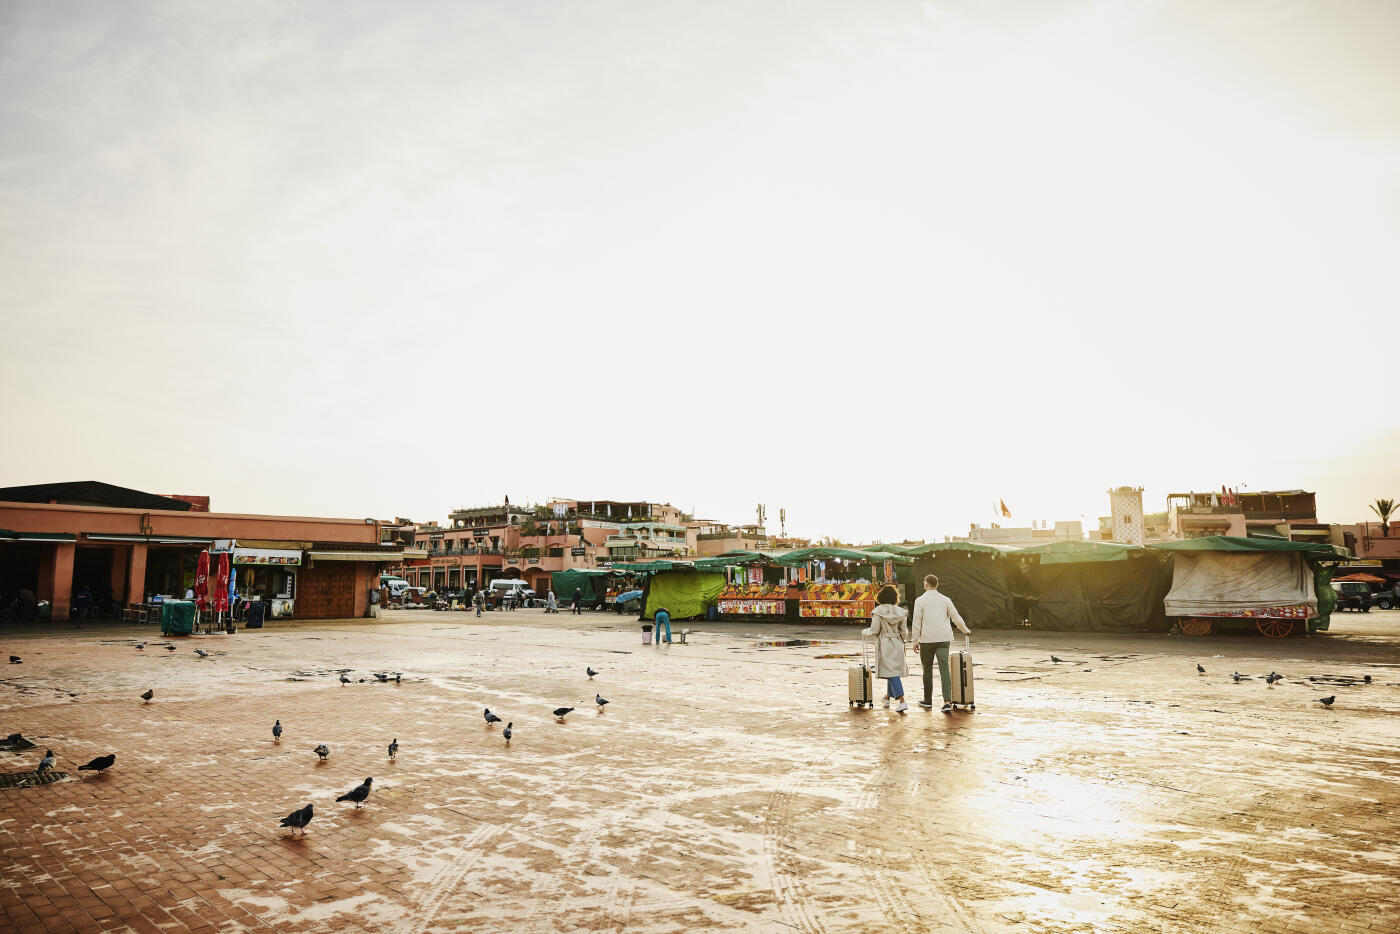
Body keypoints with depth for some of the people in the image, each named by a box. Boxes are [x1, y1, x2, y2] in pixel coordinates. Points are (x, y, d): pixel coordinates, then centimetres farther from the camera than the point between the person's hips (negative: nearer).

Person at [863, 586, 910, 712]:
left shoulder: (878, 611, -11)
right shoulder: (899, 611, 1)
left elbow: (875, 630, -11)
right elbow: (904, 631, 5)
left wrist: (864, 632, 8)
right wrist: (903, 641, 22)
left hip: (884, 645, -5)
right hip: (897, 644, 5)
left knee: (892, 672, -7)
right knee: (894, 670, 18)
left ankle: (902, 701, -18)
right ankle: (887, 698, 33)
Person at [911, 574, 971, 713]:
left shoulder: (920, 601, -3)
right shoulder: (945, 600, 6)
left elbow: (917, 622, -5)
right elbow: (956, 618, 10)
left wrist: (915, 640, 2)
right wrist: (966, 630, 27)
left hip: (926, 640, -2)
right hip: (943, 639, 2)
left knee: (927, 670, 10)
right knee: (944, 669, -1)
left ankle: (928, 701, 19)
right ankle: (947, 701, -13)